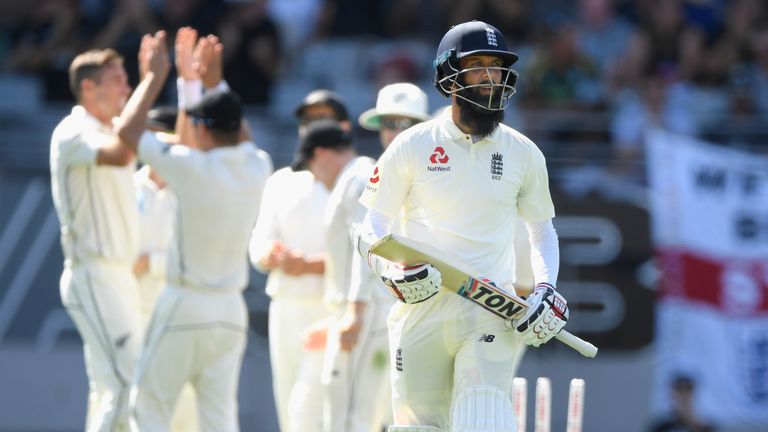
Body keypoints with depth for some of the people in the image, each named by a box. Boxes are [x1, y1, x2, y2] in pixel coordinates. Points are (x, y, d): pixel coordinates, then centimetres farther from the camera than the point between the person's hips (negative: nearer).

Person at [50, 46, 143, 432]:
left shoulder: (110, 133, 16)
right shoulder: (73, 134, -12)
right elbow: (119, 155, -33)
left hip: (119, 273, 10)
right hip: (94, 275, -10)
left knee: (110, 385, 11)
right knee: (130, 382, -17)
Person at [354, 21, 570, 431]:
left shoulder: (524, 153, 9)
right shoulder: (413, 146, 3)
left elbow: (542, 228, 21)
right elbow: (370, 229, 4)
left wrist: (546, 287, 4)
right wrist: (391, 270, -16)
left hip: (492, 311, 0)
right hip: (421, 308, 0)